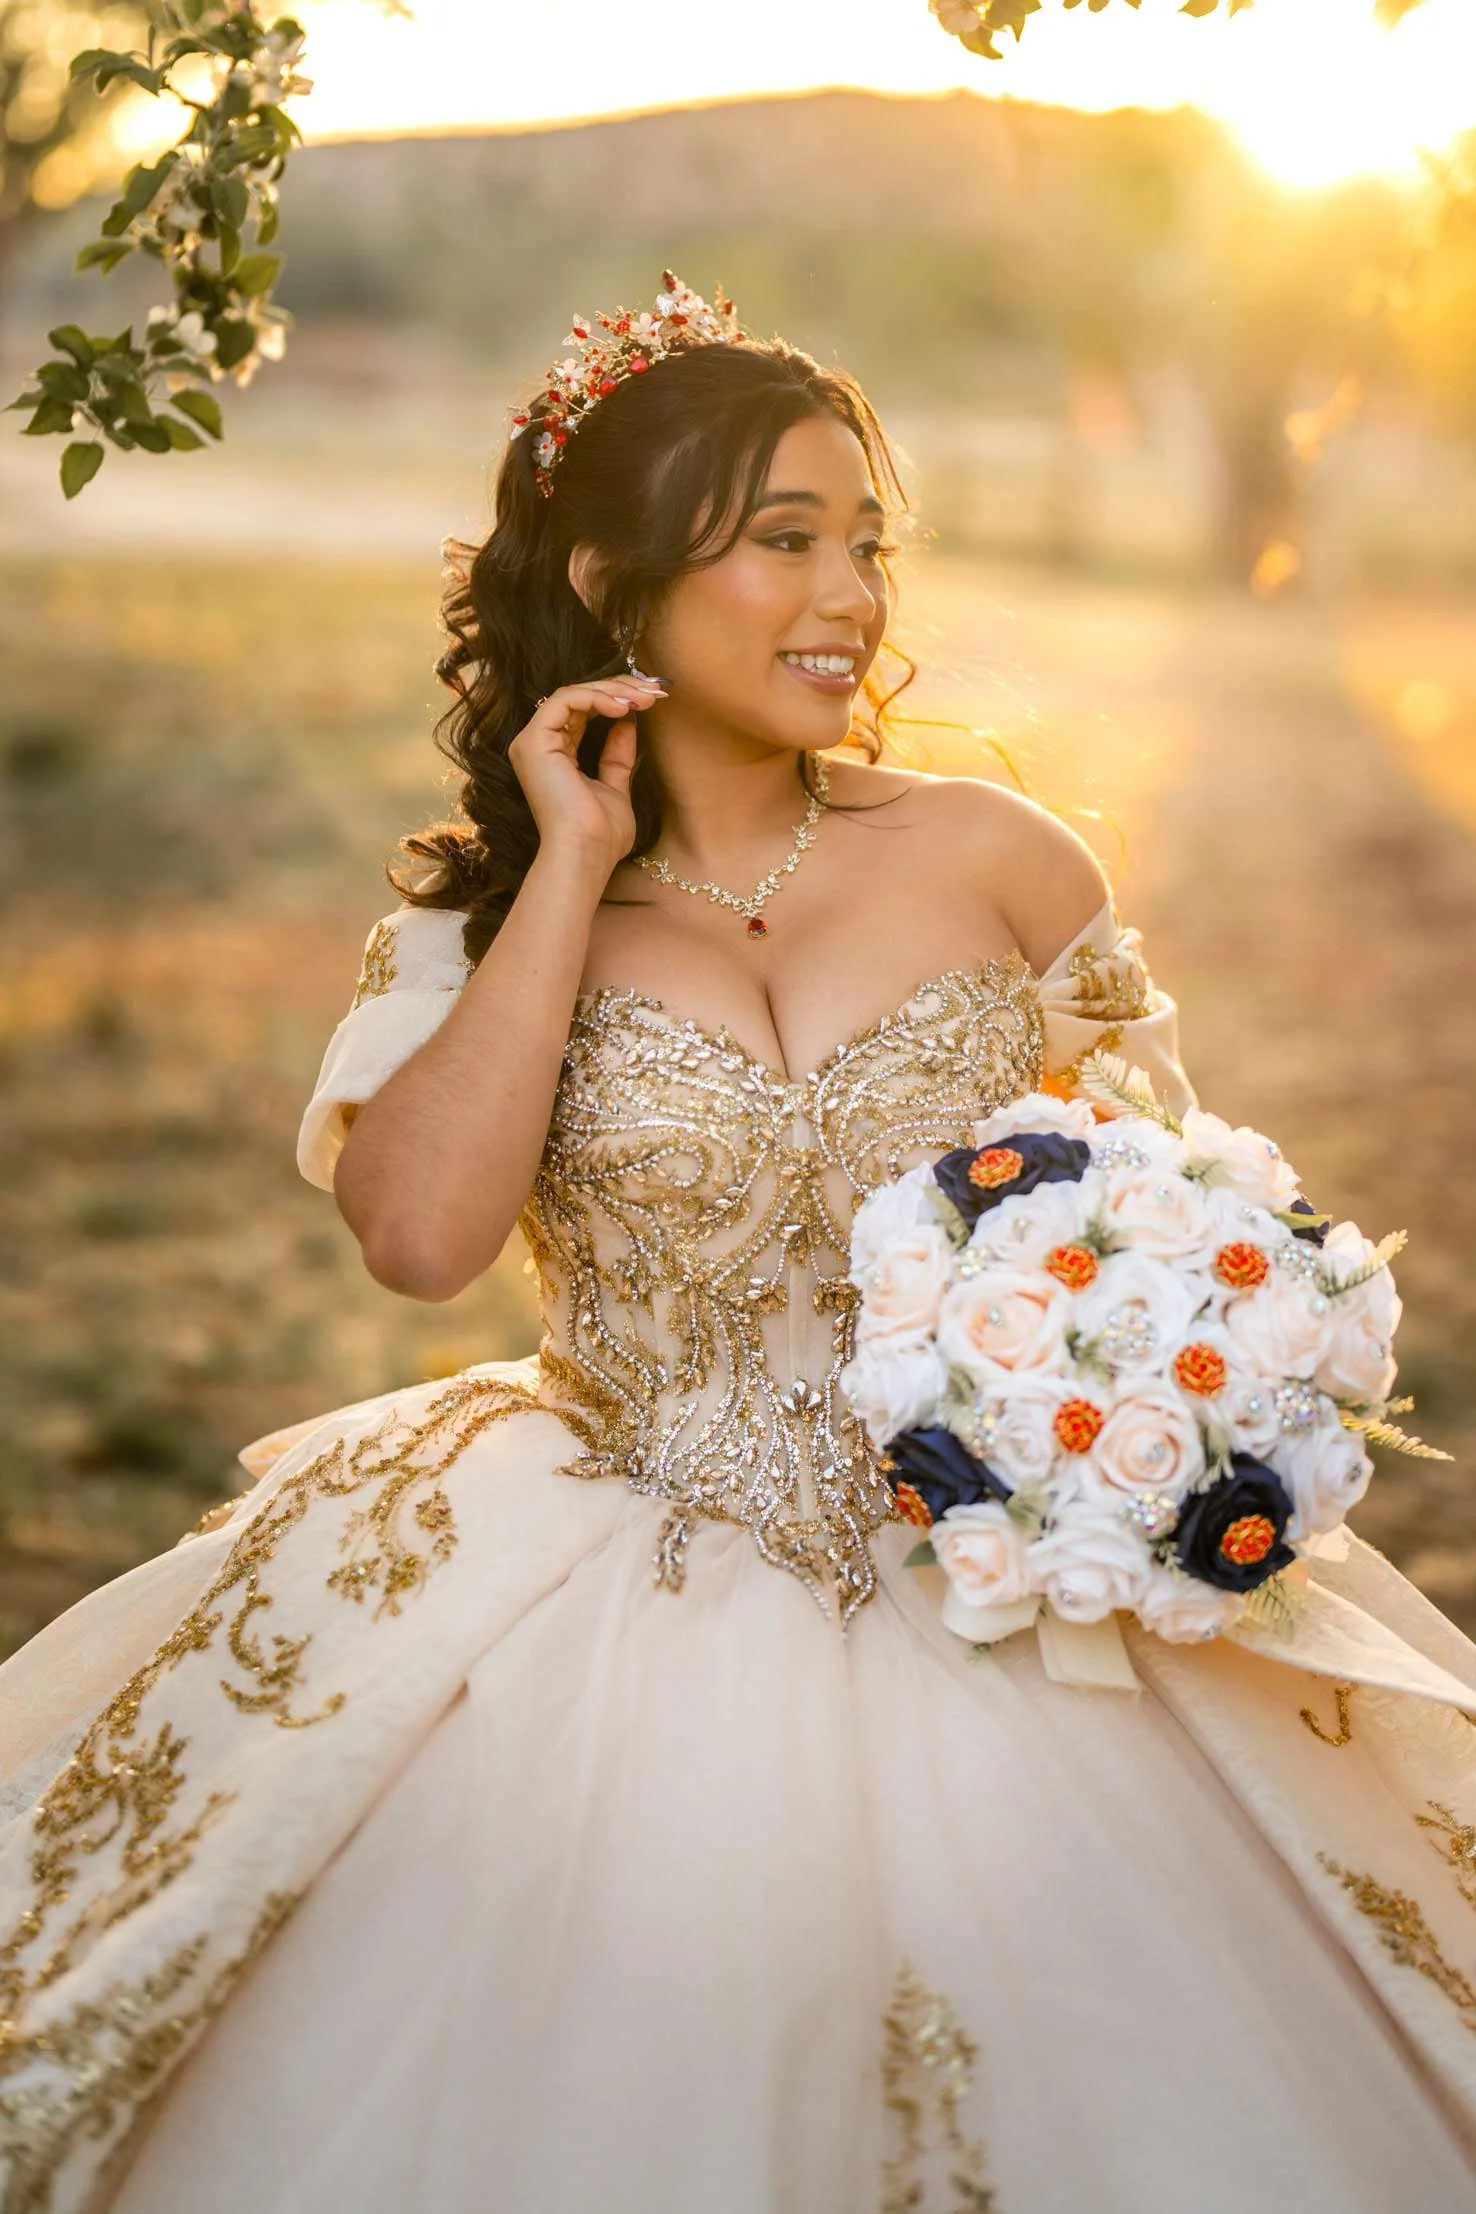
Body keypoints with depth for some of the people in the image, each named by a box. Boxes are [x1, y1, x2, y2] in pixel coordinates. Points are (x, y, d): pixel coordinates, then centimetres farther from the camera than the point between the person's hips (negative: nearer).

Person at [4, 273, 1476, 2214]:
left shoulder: (994, 859, 1)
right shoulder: (479, 917, 1)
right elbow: (417, 1234, -17)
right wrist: (575, 870, -11)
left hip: (1001, 1608, 1)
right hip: (621, 1606, 0)